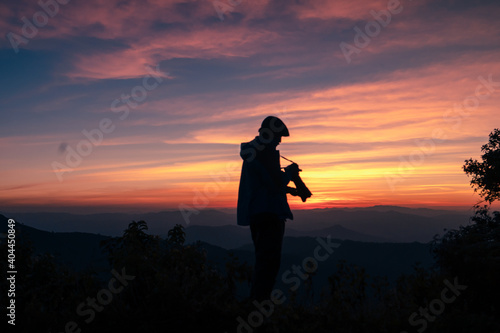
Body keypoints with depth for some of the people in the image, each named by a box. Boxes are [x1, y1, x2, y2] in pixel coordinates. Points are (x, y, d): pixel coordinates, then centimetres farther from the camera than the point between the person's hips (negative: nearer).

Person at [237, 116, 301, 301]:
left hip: (254, 212, 10)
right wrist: (289, 172, 0)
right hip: (269, 212, -10)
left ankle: (255, 300, 22)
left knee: (264, 260, 18)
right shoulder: (267, 151, -12)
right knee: (269, 261, -8)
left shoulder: (252, 151, 19)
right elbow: (276, 183, -19)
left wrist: (286, 189, 20)